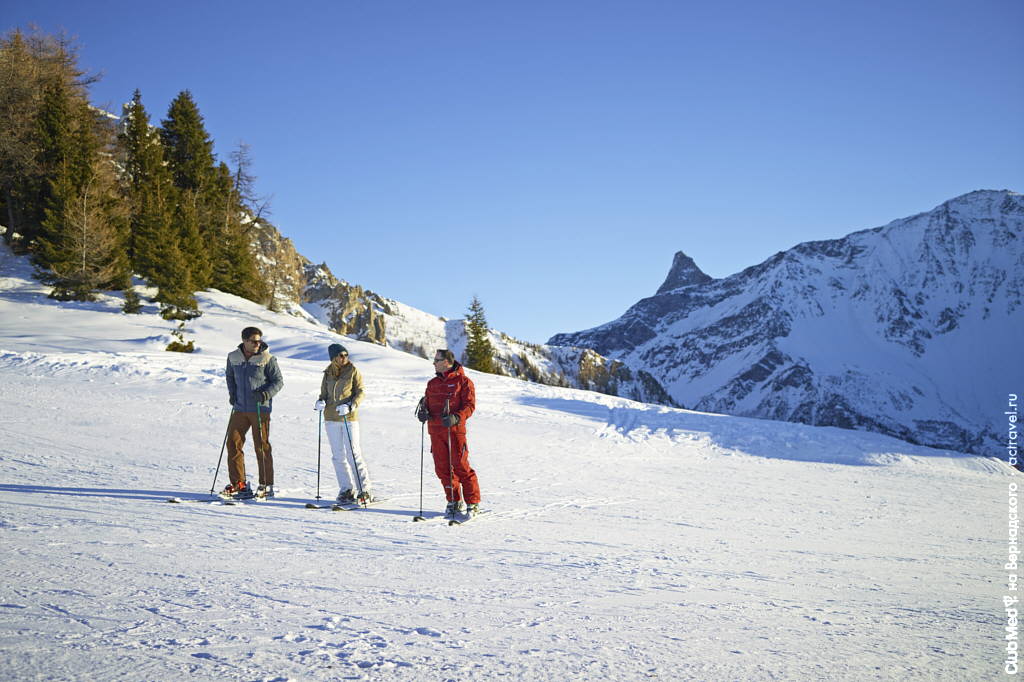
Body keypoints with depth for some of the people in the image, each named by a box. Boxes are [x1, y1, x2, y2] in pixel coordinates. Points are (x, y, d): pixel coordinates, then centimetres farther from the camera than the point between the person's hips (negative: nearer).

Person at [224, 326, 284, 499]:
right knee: (233, 443, 4)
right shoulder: (233, 357, 4)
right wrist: (232, 393, 7)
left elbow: (279, 381, -3)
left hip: (260, 409, -4)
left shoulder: (267, 359, -8)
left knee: (262, 446, -1)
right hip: (240, 408, 4)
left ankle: (266, 485, 8)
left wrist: (266, 394, -18)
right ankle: (238, 483, 15)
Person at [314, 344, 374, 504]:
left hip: (349, 418, -4)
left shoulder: (353, 371, -1)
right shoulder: (328, 373, 9)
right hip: (331, 418, 4)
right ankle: (346, 490, 14)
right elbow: (324, 393, 16)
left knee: (354, 454, -7)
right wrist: (321, 402, -6)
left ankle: (364, 491, -1)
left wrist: (350, 406, -18)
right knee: (338, 456, 6)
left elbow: (360, 393, -2)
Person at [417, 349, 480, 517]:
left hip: (455, 429, -6)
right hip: (436, 431, 6)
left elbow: (470, 405, -7)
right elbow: (427, 402, 22)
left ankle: (473, 503, 2)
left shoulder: (463, 381, -2)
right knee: (442, 468, 6)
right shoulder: (432, 383, 18)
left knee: (461, 467, -7)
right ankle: (454, 501, 19)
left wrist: (456, 418, -23)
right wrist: (423, 412, -2)